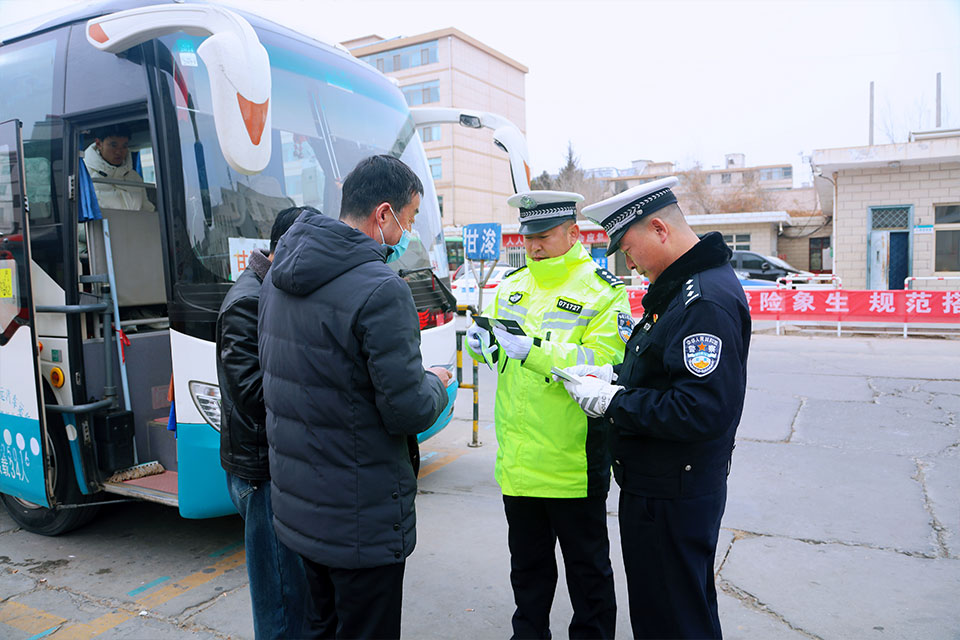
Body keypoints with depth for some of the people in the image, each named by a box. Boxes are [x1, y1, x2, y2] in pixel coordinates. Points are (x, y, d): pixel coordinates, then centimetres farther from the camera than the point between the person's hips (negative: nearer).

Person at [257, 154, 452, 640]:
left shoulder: (278, 278, 3)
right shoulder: (381, 291, -24)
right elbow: (409, 412, -23)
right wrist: (436, 385, 0)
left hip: (294, 505, 8)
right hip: (361, 521, -8)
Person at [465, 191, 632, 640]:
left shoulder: (603, 291, -10)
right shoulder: (512, 286, 9)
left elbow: (604, 362, -22)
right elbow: (492, 347, 13)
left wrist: (534, 351, -30)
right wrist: (482, 341, -11)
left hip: (573, 459, -5)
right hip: (518, 457, 6)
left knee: (587, 565, 14)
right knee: (527, 560, 22)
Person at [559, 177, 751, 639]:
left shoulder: (707, 301, -24)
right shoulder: (679, 287, 10)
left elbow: (705, 411, -30)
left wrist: (614, 404, -22)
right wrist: (615, 375, 4)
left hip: (673, 500, -10)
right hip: (657, 486, 10)